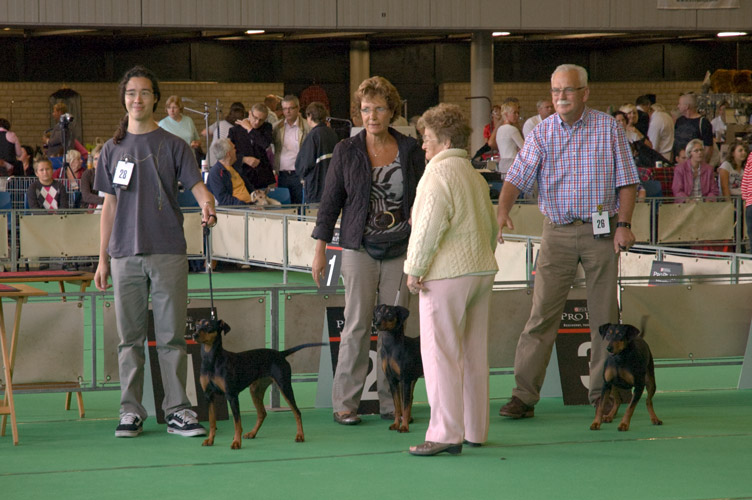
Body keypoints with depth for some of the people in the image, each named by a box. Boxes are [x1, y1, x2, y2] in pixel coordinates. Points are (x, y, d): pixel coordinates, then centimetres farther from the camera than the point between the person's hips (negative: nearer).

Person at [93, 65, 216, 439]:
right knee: (129, 336, 4)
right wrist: (103, 258, 10)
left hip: (168, 253, -2)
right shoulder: (113, 149, 12)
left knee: (171, 335, -2)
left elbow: (197, 186, -3)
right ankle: (131, 411, 9)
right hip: (125, 254, 2)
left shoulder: (173, 145, 5)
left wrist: (207, 207, -27)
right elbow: (109, 205, 14)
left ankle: (177, 411, 2)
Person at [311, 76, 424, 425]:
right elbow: (330, 201, 4)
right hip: (360, 248, -2)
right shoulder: (346, 151, 1)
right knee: (357, 323, -5)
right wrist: (320, 249, 0)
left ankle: (391, 401, 9)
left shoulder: (409, 150, 5)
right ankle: (345, 403, 1)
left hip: (400, 250, 2)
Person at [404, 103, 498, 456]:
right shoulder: (475, 175, 17)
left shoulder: (439, 173, -10)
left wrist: (414, 268, -11)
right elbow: (492, 226, 23)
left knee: (440, 352, -7)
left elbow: (430, 225, -18)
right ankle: (475, 430, 16)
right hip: (482, 269, 9)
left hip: (447, 274, -9)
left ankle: (446, 433, -10)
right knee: (473, 353, 12)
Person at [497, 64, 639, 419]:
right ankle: (524, 395, -5)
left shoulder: (608, 129, 1)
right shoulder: (542, 133, 2)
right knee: (542, 313, -5)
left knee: (604, 315, 4)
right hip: (557, 231, 0)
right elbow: (516, 177, -8)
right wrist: (502, 211, -26)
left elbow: (626, 180, 3)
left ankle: (602, 392, 15)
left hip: (601, 231, 0)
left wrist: (623, 224, -8)